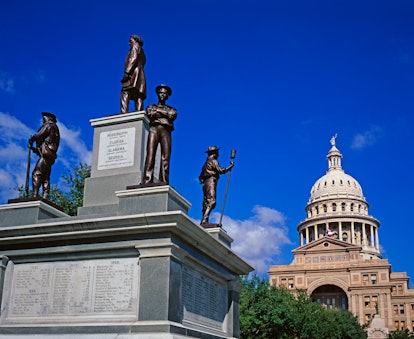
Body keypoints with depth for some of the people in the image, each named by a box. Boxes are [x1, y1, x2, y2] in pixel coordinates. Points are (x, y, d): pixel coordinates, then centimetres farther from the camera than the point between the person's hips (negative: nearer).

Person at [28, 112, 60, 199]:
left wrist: (31, 140, 9)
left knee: (36, 174, -17)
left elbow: (39, 135, -9)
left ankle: (35, 195, -26)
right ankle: (45, 198, -3)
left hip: (46, 154, -9)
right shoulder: (55, 130, 29)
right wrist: (34, 149, 25)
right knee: (45, 178, 4)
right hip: (50, 156, 9)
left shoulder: (49, 125, 3)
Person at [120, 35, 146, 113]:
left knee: (125, 92, -22)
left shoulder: (135, 47, 9)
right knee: (138, 97, -5)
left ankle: (124, 112, -39)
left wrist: (127, 72, -18)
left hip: (133, 74, -9)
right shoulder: (141, 52, 35)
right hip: (140, 76, 9)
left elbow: (133, 59, -9)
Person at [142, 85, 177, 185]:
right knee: (150, 156, -18)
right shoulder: (151, 107, 27)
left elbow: (173, 116, 4)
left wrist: (158, 111, 6)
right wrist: (166, 114, 5)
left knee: (165, 158, -15)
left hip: (166, 131, 1)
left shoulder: (171, 109, 28)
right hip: (154, 129, -1)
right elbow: (150, 114, 4)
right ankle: (147, 182, -28)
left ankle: (163, 183, -24)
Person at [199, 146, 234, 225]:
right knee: (212, 202, -19)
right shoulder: (213, 161, -1)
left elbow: (200, 177, 26)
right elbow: (221, 170, -11)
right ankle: (204, 220, -31)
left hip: (206, 184, 10)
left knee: (206, 203, 4)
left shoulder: (207, 163, 26)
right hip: (211, 183, -10)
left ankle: (204, 221, -2)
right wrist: (231, 166, -3)